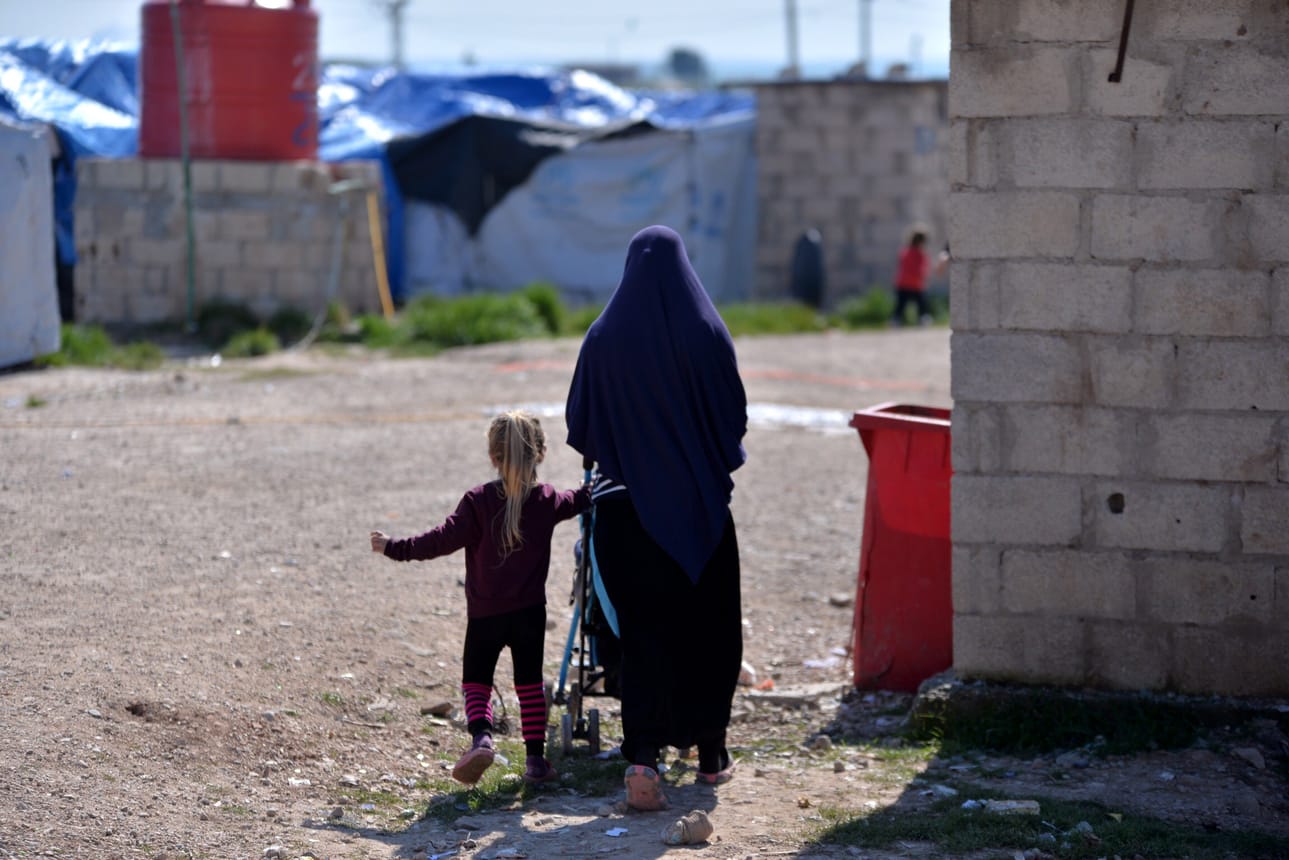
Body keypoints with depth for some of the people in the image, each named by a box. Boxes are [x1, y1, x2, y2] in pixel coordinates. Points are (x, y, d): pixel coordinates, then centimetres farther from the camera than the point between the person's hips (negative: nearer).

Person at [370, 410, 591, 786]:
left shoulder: (478, 502, -12)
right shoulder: (548, 500, -1)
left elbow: (445, 539, -18)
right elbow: (579, 500, 19)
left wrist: (397, 548, -12)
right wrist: (595, 487, 41)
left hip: (484, 613, -2)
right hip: (529, 611, 2)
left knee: (476, 680, 9)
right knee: (529, 682, 12)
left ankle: (482, 735, -18)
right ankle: (536, 759, 10)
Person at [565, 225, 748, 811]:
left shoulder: (604, 338, -4)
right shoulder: (707, 333, -8)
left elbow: (580, 422, 2)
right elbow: (735, 411, -5)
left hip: (629, 505, 1)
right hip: (701, 502, -1)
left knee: (644, 630, 4)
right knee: (709, 625, 15)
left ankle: (642, 756, -12)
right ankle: (710, 752, 23)